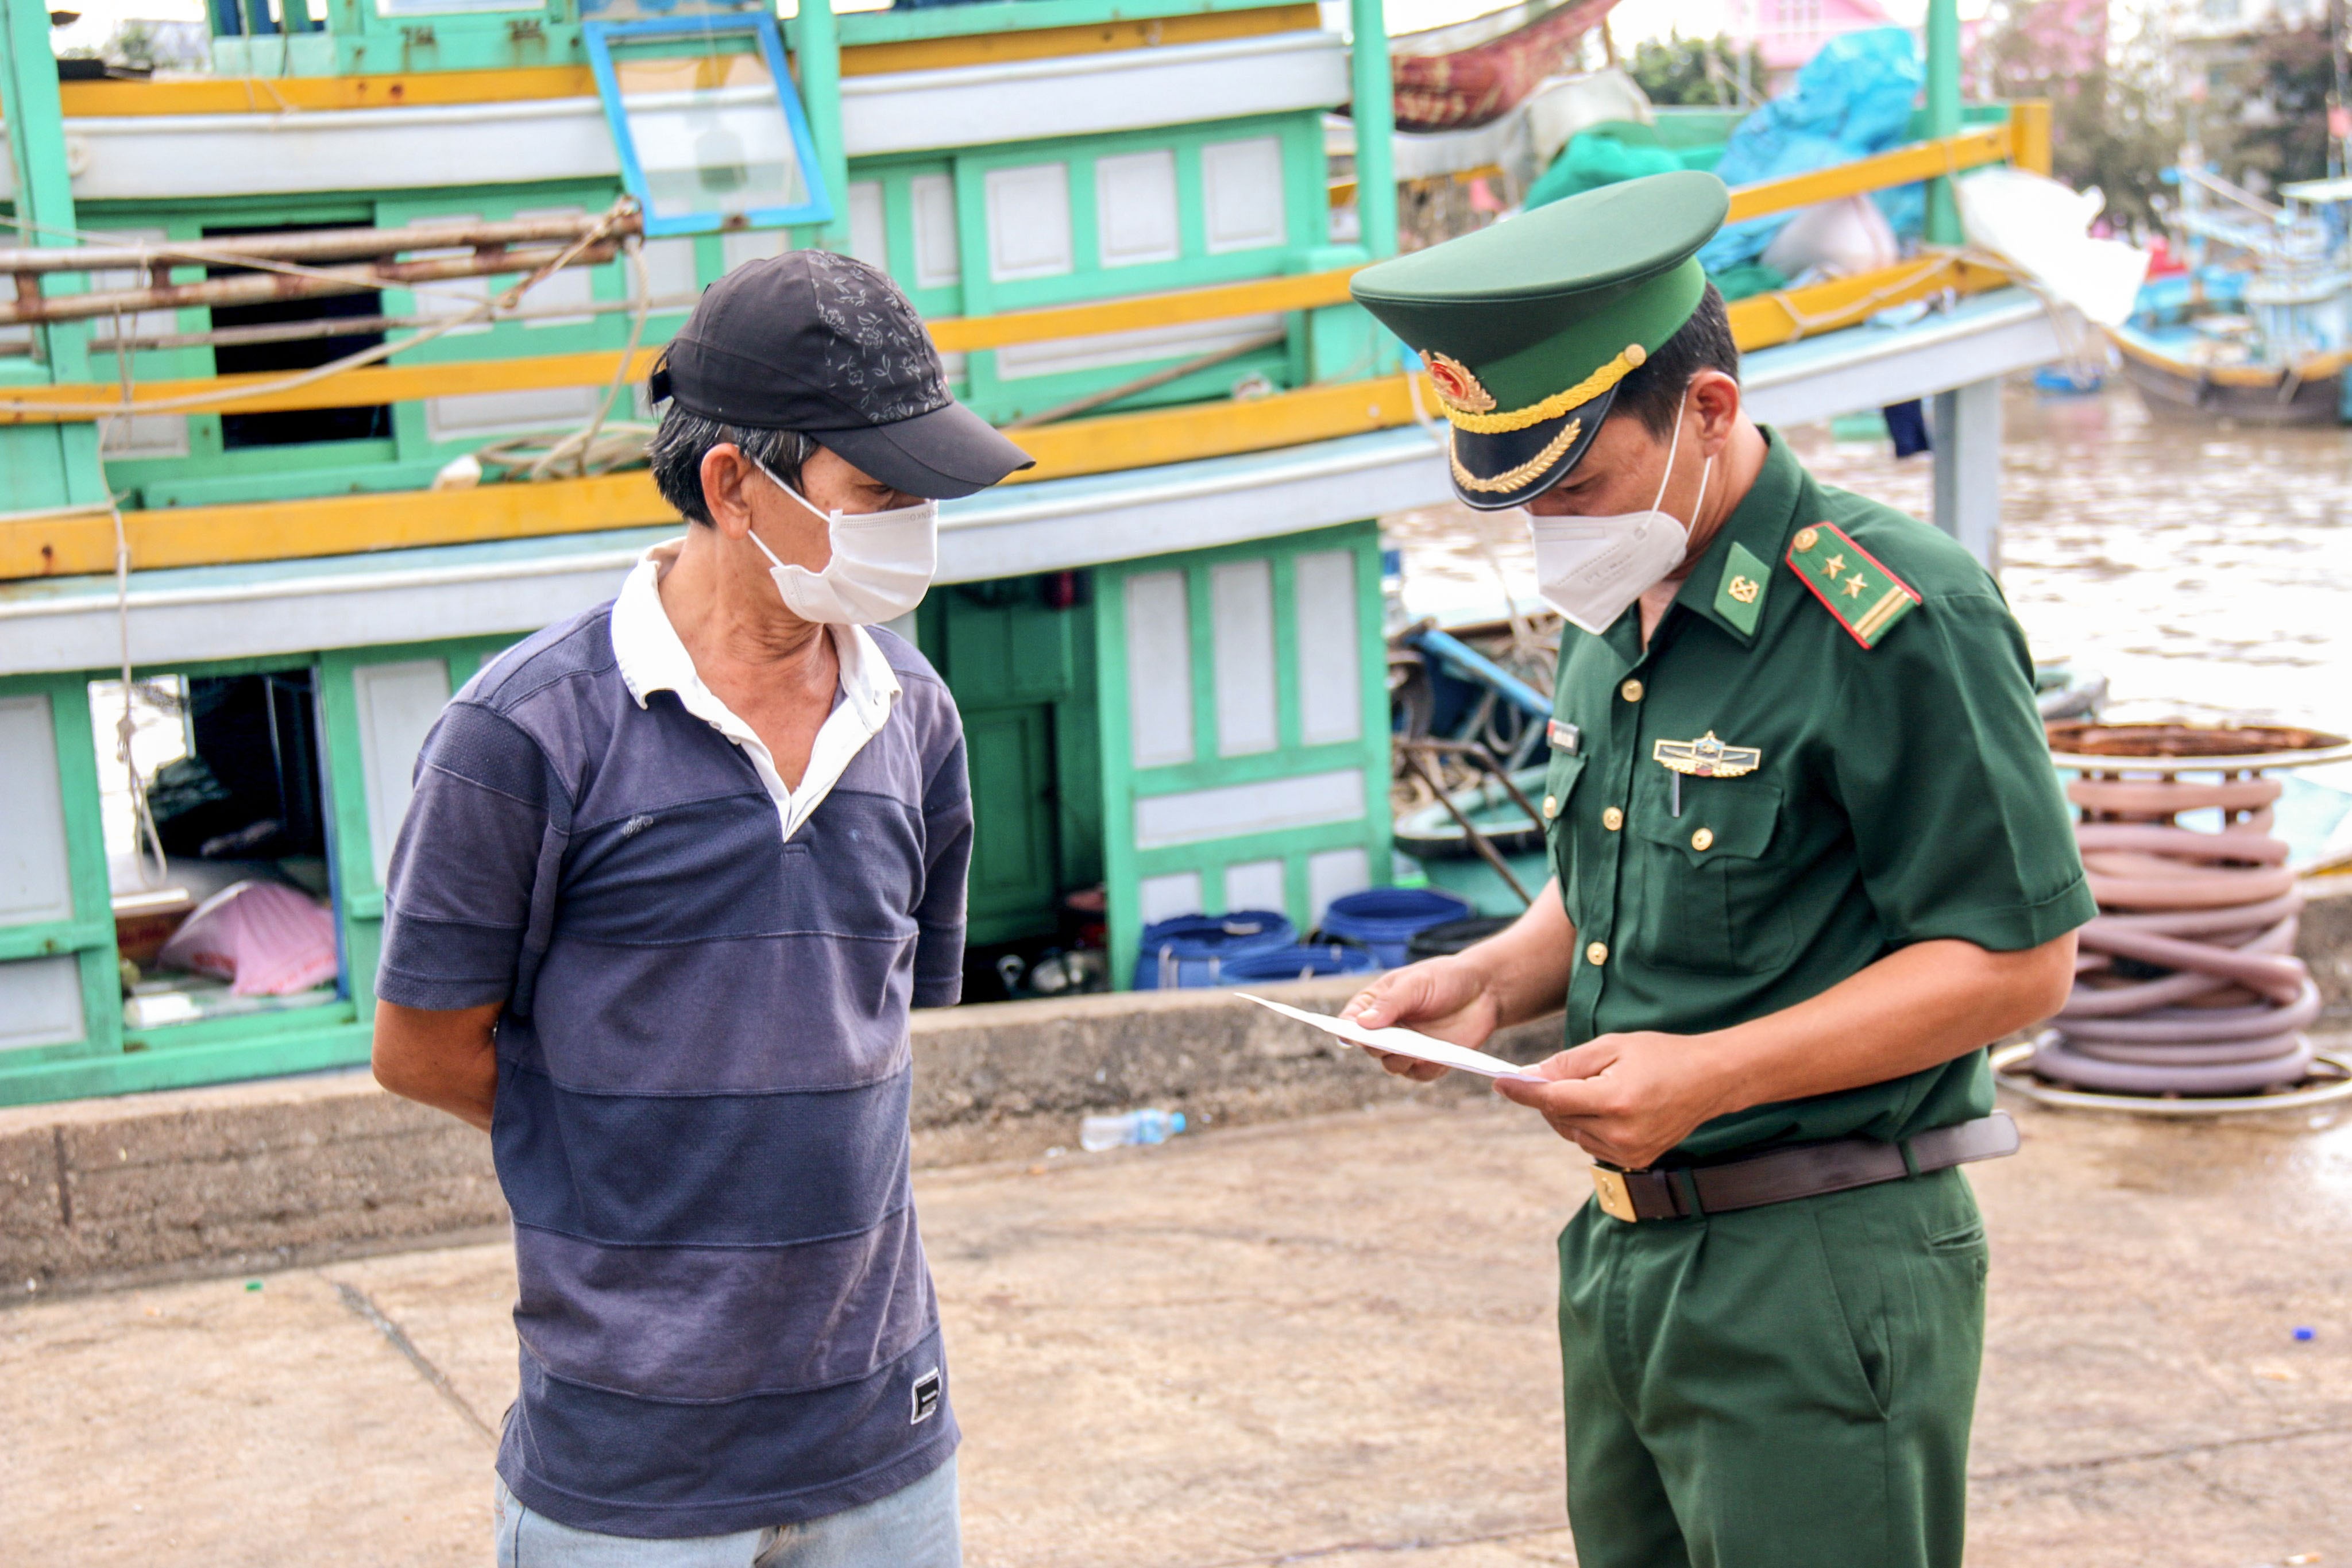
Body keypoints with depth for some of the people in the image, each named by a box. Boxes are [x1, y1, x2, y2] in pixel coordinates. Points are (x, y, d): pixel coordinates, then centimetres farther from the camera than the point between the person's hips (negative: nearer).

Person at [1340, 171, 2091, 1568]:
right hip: (1624, 1249, 8)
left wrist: (1713, 1073, -23)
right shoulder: (1619, 615, 10)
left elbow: (2020, 959, -16)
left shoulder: (1901, 620, -17)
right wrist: (1495, 979, 1)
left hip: (1822, 1275, -8)